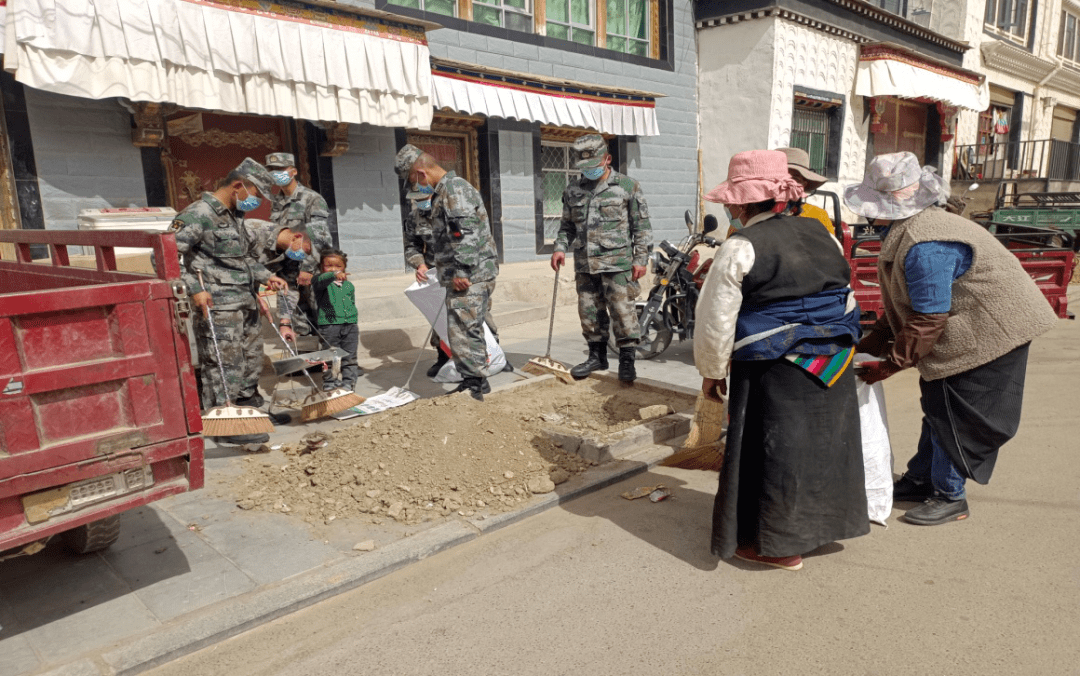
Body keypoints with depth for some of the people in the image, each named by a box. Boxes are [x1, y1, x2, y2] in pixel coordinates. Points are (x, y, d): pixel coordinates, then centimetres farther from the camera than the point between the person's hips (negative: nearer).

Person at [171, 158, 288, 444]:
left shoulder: (235, 215, 17)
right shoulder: (199, 214, -13)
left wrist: (266, 276, 13)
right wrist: (194, 289, -23)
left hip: (245, 303, 10)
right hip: (218, 306, -10)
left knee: (251, 360, 18)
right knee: (224, 366, -4)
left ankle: (252, 409, 33)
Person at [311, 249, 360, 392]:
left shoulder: (349, 285, 14)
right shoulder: (320, 281, -2)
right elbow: (321, 280, -27)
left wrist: (355, 324, 21)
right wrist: (333, 275, -48)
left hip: (350, 326, 4)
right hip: (329, 325, -4)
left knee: (350, 356, 8)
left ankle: (348, 383, 19)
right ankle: (329, 383, 13)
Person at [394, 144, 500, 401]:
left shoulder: (454, 189, -12)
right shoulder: (446, 191, 22)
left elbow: (466, 232, -22)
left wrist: (461, 271, -23)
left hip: (469, 276, -11)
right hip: (470, 276, 11)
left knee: (462, 330, -10)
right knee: (471, 329, 15)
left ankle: (473, 382, -3)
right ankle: (476, 382, 24)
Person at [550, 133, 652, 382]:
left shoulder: (627, 186, 1)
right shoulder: (572, 190, 13)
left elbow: (642, 226, 2)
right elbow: (567, 225, 22)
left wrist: (641, 259, -5)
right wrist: (560, 247, 5)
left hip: (617, 262, -4)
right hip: (584, 264, 5)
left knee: (622, 310, -6)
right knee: (589, 312, 9)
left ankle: (627, 359, 5)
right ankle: (597, 355, 24)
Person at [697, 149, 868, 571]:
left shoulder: (740, 249, -13)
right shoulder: (819, 234, 9)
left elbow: (716, 321, -11)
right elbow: (845, 300, 17)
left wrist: (712, 371, 2)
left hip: (775, 371, -7)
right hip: (833, 365, 8)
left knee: (774, 453, 5)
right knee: (820, 443, 20)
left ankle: (779, 546, 18)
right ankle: (820, 523, 37)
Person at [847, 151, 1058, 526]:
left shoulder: (923, 246, -30)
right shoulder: (903, 231, 3)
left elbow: (929, 319, -28)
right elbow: (903, 305, 10)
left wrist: (889, 364, -20)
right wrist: (871, 344, 5)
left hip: (989, 332, -10)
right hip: (961, 330, 10)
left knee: (951, 414, -1)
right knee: (937, 407, 17)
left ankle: (950, 496, 16)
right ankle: (921, 479, 31)